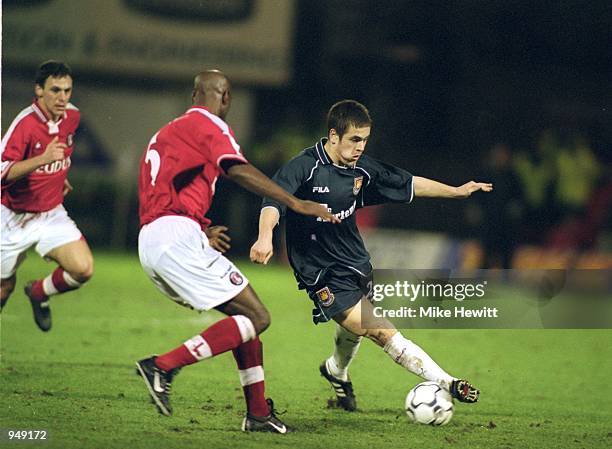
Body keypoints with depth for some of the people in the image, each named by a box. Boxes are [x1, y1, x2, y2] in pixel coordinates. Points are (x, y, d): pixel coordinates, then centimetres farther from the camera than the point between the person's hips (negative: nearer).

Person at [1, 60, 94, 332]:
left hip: (51, 215, 4)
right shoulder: (26, 123, -23)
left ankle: (39, 293, 14)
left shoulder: (71, 116, -3)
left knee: (83, 269, -16)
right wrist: (42, 159, -42)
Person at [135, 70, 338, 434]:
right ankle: (163, 366, -16)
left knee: (243, 314, 16)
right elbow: (238, 170, -18)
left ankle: (258, 412, 11)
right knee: (256, 318, -9)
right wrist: (295, 204, -20)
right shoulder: (209, 125, 0)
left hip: (150, 241, 10)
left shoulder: (166, 133, 28)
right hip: (178, 236, -10)